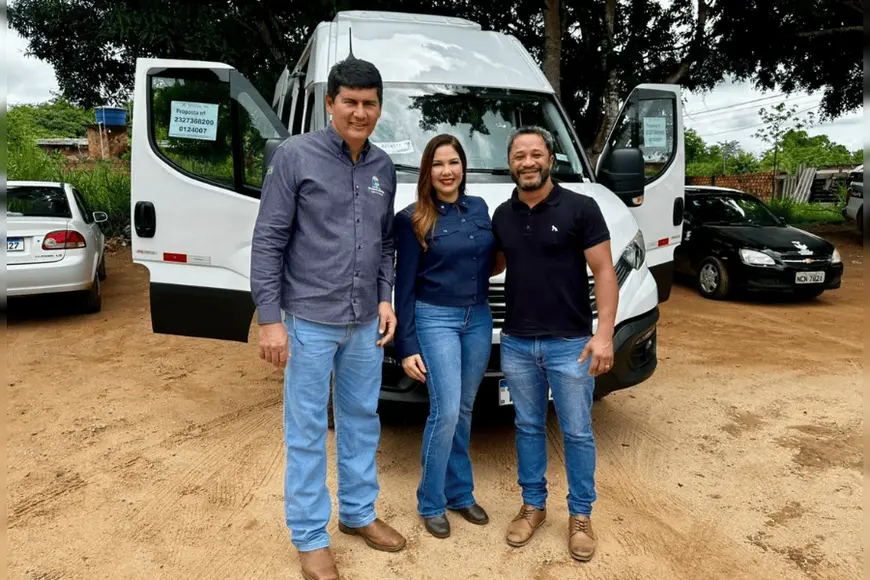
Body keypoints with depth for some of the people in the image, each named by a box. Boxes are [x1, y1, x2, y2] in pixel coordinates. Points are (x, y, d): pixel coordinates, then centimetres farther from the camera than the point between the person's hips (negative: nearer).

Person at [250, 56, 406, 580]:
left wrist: (385, 299, 4)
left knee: (363, 422, 16)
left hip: (366, 323, 6)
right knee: (307, 430, 6)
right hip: (310, 321, -5)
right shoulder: (296, 156, -8)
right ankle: (311, 537, 22)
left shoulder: (384, 167, 8)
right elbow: (268, 241, -10)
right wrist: (269, 318, -13)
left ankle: (359, 513, 35)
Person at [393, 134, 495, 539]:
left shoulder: (479, 208, 7)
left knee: (464, 410, 13)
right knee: (446, 411, -9)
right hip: (435, 319, -5)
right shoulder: (413, 219, -7)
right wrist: (407, 347, -9)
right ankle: (431, 503, 11)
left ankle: (460, 494, 28)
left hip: (479, 319, 5)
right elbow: (405, 286, -7)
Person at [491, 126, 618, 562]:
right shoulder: (502, 215, 5)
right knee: (528, 428, 16)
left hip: (570, 344, -4)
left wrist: (604, 334, -16)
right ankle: (533, 505, 32)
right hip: (516, 344, 4)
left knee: (577, 434, 8)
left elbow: (604, 273, -9)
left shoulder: (580, 208, -8)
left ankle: (580, 515, 25)